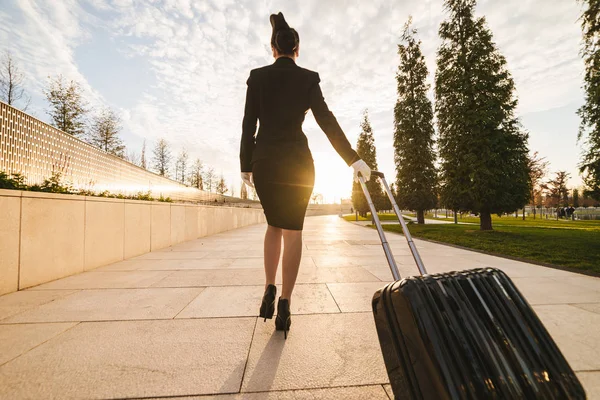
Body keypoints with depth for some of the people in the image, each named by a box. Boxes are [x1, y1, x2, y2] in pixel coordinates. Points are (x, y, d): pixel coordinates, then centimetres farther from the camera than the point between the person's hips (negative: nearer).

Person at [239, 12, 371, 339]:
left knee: (274, 225, 19)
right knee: (293, 230, 5)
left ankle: (269, 291, 13)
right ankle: (284, 307, 6)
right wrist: (353, 159, -5)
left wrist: (245, 166, 10)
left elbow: (248, 125, 4)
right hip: (297, 162, -1)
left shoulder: (257, 77, 8)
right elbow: (326, 120, -5)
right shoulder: (308, 78, 4)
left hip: (264, 162, 2)